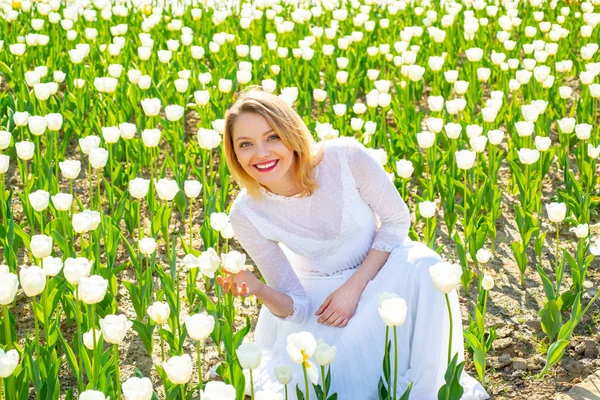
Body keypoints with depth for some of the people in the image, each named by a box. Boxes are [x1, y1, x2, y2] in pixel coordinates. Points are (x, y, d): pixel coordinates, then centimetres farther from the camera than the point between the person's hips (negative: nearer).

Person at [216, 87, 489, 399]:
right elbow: (296, 305, -15)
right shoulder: (247, 214, -22)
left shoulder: (345, 157, -27)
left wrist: (354, 287, -21)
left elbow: (397, 220, -11)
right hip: (318, 290, 0)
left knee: (421, 266, -32)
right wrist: (258, 290, -39)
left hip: (379, 266, 0)